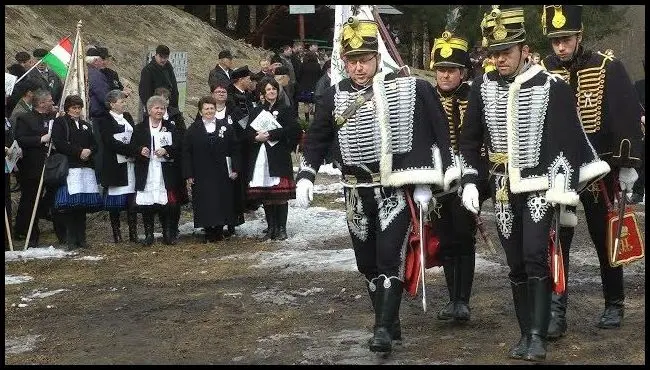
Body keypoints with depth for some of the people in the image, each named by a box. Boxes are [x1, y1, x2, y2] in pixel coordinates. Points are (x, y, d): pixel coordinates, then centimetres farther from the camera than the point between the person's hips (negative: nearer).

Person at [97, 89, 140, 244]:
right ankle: (116, 235, 8)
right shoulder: (104, 120, -4)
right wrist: (134, 150, -18)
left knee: (132, 199, 0)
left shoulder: (128, 117, 16)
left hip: (131, 164, 5)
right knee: (115, 203, 1)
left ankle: (133, 235, 3)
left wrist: (136, 151, -6)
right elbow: (111, 143, -14)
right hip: (114, 166, -5)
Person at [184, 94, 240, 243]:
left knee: (222, 202, 1)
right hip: (201, 174, -1)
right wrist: (188, 174, -3)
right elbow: (186, 153, 3)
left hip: (222, 174, 1)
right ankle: (209, 232, 5)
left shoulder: (226, 127, 7)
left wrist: (235, 168, 0)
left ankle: (219, 230, 11)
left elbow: (234, 149, 8)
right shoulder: (193, 129, 4)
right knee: (205, 204, -3)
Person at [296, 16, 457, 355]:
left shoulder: (406, 89, -6)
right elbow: (316, 139, 11)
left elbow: (426, 136, -3)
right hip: (357, 192, 4)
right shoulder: (336, 96, 3)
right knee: (366, 261, 11)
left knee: (389, 256, -14)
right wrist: (305, 176, -1)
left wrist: (423, 182, -7)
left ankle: (383, 328, -8)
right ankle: (390, 323, 26)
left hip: (395, 188, -4)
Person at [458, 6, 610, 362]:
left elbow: (569, 138, -5)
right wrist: (469, 182, 3)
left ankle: (538, 335, -10)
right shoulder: (482, 87, 2)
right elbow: (469, 139, 11)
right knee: (515, 264, 8)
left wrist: (563, 185, -12)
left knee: (535, 257, -15)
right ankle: (525, 333, 17)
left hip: (540, 186, -4)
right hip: (503, 189, 4)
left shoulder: (552, 87, -8)